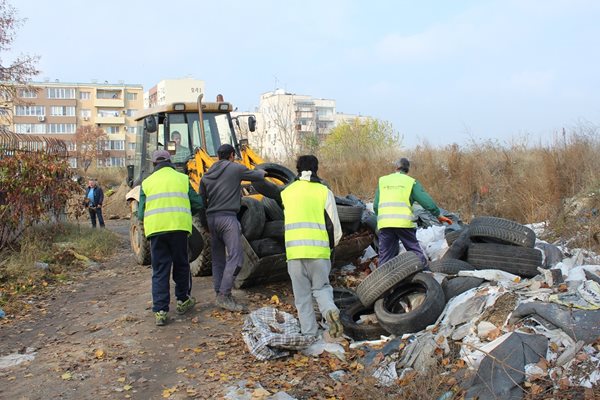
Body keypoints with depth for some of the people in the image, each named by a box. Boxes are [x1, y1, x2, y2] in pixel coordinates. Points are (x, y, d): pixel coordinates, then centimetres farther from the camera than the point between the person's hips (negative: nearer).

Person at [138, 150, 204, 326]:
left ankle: (160, 311, 2)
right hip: (179, 227, 0)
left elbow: (141, 213, 8)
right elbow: (198, 204, 8)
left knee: (160, 271, 5)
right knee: (181, 265, 18)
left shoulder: (147, 182, 10)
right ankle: (183, 301, 29)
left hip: (155, 229, 1)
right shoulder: (182, 179, 9)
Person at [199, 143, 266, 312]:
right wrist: (262, 172, 34)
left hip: (211, 218, 7)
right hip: (227, 217, -7)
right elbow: (257, 176, 10)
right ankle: (224, 295, -18)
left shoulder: (207, 175, 16)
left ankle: (219, 294, 14)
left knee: (218, 258, 12)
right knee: (235, 257, -10)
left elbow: (201, 200, 19)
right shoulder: (235, 168, 0)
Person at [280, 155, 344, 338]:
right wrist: (331, 245, 18)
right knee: (321, 287, 14)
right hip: (319, 250, -1)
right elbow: (334, 226, 1)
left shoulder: (287, 192, 10)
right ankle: (330, 310, -14)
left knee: (302, 295, 10)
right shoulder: (324, 191, 2)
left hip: (294, 250, 1)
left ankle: (309, 333, 8)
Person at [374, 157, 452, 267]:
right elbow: (426, 201, 3)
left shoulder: (382, 180, 17)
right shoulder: (411, 182, 10)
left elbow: (375, 205, 14)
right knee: (416, 252, 5)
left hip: (384, 224, 2)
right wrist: (438, 215, 12)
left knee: (385, 256, 10)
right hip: (404, 223, -2)